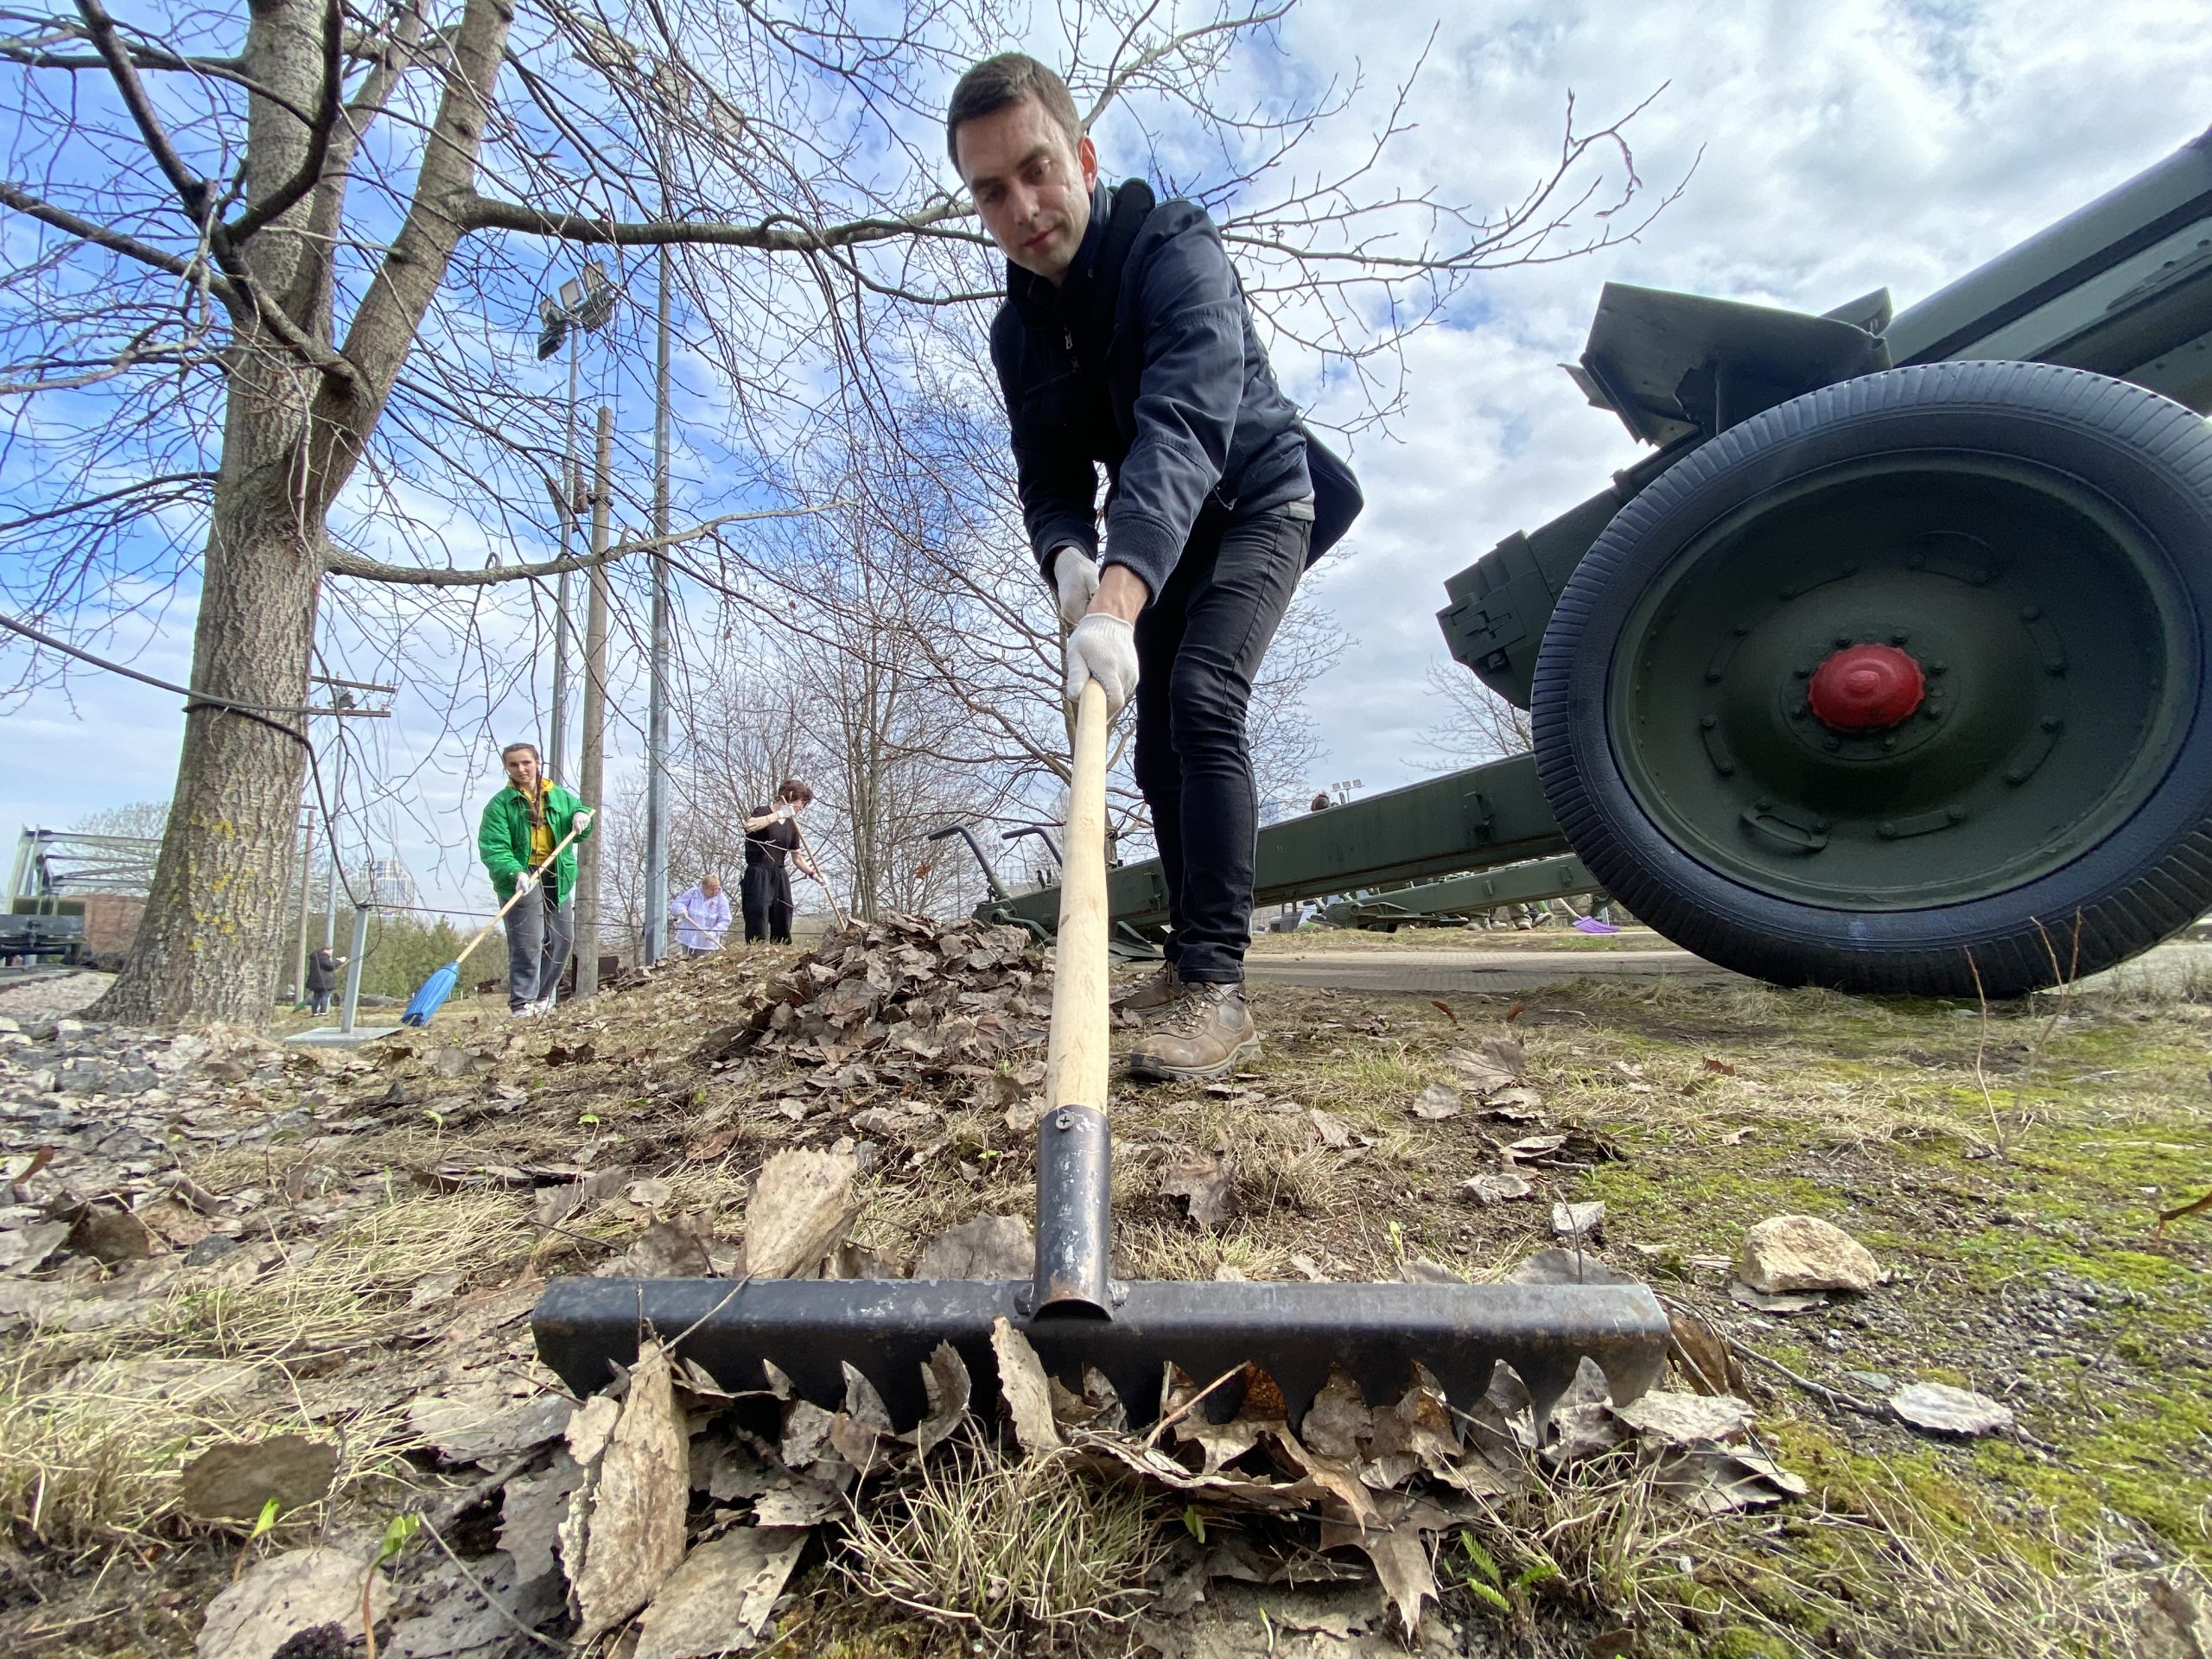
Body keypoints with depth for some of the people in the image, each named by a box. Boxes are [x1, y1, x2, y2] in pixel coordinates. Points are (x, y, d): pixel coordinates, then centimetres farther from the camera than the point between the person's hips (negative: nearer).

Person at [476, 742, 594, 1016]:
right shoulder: (500, 804, -5)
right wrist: (515, 873, -31)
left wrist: (581, 815, -4)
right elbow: (492, 848, -14)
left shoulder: (559, 796, 10)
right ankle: (522, 1003, -4)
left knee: (563, 938, 12)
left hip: (557, 879, 6)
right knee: (528, 943, -11)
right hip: (521, 878, -5)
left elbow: (580, 834, 21)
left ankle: (542, 996, 28)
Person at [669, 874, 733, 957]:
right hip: (687, 938, 2)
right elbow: (674, 905, 1)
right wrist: (680, 909, -23)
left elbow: (725, 921, -8)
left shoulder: (721, 900, -6)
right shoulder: (692, 893, -2)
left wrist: (714, 932, -24)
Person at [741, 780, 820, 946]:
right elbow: (749, 826, -29)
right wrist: (779, 814, -26)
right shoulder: (764, 813, -4)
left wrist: (813, 873, 4)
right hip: (758, 877, -7)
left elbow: (797, 857, 20)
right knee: (758, 932, -13)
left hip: (780, 878, 7)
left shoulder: (791, 825, 15)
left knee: (783, 933, 4)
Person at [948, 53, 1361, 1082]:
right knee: (1157, 747, 6)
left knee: (1200, 701, -28)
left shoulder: (1173, 251, -26)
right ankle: (1190, 958, 20)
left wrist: (1117, 600, -58)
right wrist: (1067, 558, -31)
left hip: (1258, 503, -7)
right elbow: (1050, 482, -6)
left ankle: (1216, 986, -27)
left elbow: (1182, 427, -43)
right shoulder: (1020, 332, -4)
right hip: (1161, 541, 7)